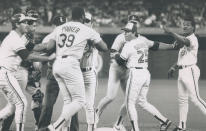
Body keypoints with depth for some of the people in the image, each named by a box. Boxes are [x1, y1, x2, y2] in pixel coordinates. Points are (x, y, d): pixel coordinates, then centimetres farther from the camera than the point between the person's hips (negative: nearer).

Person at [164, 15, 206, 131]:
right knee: (182, 99, 10)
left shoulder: (193, 39, -11)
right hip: (182, 71, 10)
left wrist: (171, 33, -47)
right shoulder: (184, 39, 19)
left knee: (195, 98, -13)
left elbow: (185, 42, -35)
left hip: (190, 70, -10)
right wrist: (173, 68, 20)